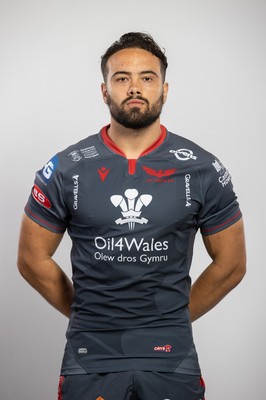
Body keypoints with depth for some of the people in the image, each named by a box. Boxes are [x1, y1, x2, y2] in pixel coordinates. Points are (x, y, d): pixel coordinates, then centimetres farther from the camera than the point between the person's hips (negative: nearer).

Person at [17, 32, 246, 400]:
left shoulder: (203, 170, -2)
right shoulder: (65, 170, -2)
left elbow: (230, 264, 5)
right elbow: (33, 258, 5)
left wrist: (174, 317, 6)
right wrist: (88, 315, 6)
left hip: (171, 356, 0)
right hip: (90, 356, 0)